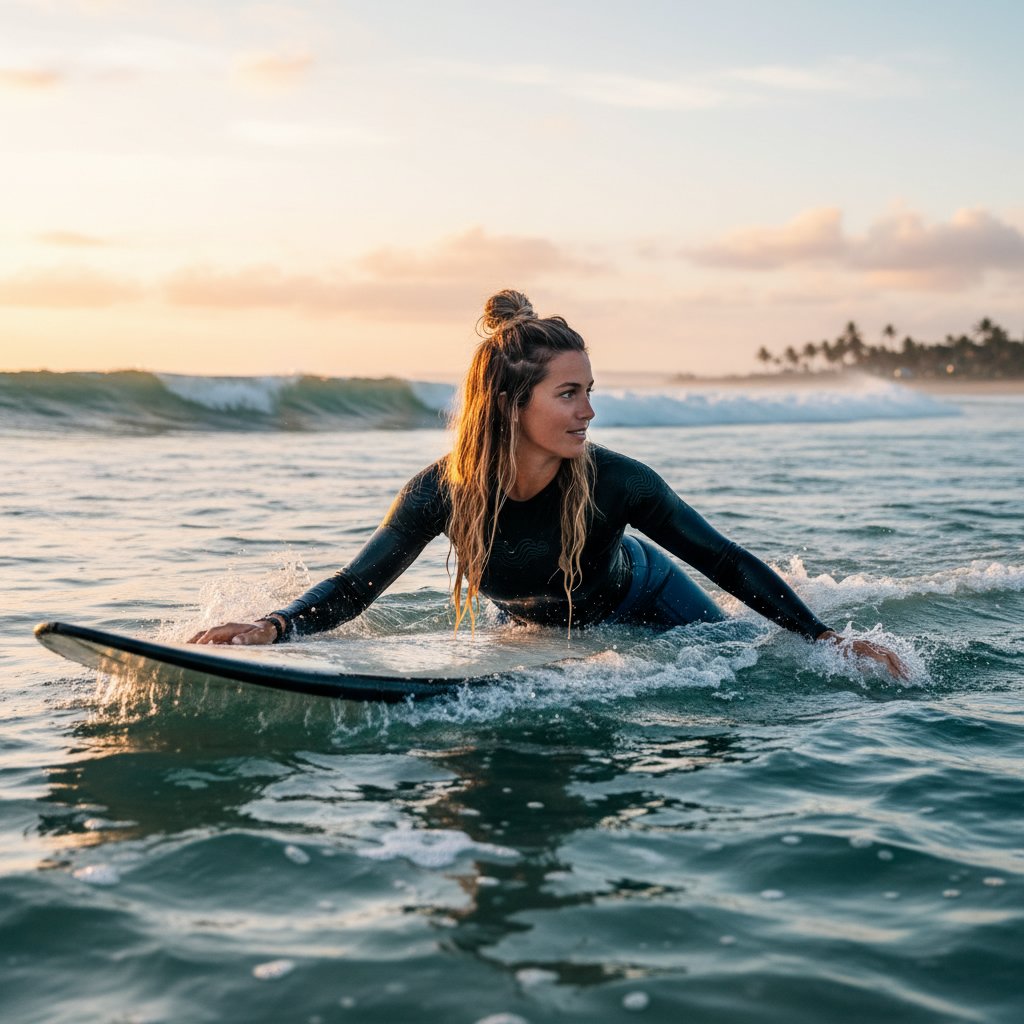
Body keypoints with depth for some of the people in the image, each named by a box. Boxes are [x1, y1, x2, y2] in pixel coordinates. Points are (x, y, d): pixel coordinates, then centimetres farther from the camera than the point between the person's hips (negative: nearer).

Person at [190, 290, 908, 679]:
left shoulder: (614, 482, -36)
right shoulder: (445, 491, -34)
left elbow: (727, 562, -25)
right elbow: (356, 586, -25)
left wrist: (829, 639, -26)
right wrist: (273, 628, -43)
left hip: (646, 608, -1)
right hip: (542, 631, 2)